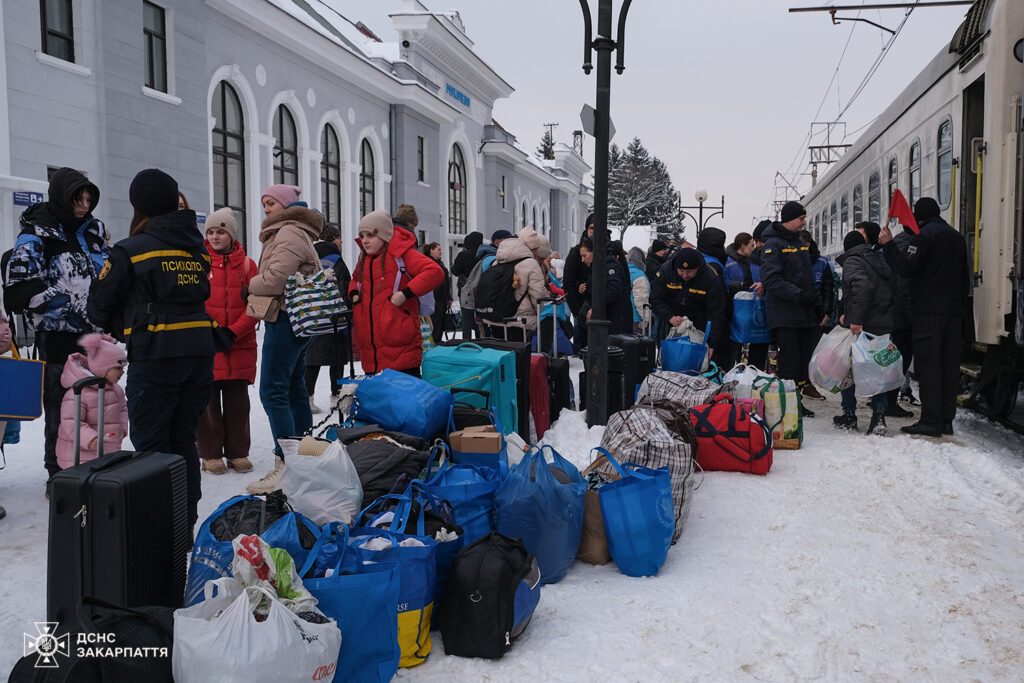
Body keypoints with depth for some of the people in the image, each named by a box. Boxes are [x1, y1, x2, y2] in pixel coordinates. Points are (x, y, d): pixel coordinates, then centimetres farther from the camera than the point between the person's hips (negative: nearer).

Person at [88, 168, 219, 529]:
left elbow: (99, 309, 3)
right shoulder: (197, 250, 11)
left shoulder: (129, 251, -4)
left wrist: (125, 327, 21)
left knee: (151, 446, 4)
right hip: (200, 352, 5)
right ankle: (186, 525, 20)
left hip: (155, 357, -5)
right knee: (184, 442, 14)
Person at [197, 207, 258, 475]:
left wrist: (232, 332, -12)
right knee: (208, 400, 3)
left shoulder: (246, 264, 5)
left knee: (237, 401, 7)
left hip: (240, 345, 1)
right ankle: (210, 454, 13)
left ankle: (238, 453, 16)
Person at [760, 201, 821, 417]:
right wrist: (798, 295, -24)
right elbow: (771, 279, -19)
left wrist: (818, 304, 15)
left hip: (807, 315, 8)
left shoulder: (801, 244, 18)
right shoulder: (773, 244, -9)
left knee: (805, 360, 9)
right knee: (790, 361, -8)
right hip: (784, 316, -8)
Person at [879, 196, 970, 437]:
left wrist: (888, 244, -8)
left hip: (929, 311, -8)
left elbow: (906, 267, -16)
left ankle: (930, 421, -11)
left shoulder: (924, 235, -7)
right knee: (949, 365, 8)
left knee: (928, 364, -8)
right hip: (954, 310, 8)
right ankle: (947, 420, 11)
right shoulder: (957, 236, 18)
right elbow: (965, 275, 21)